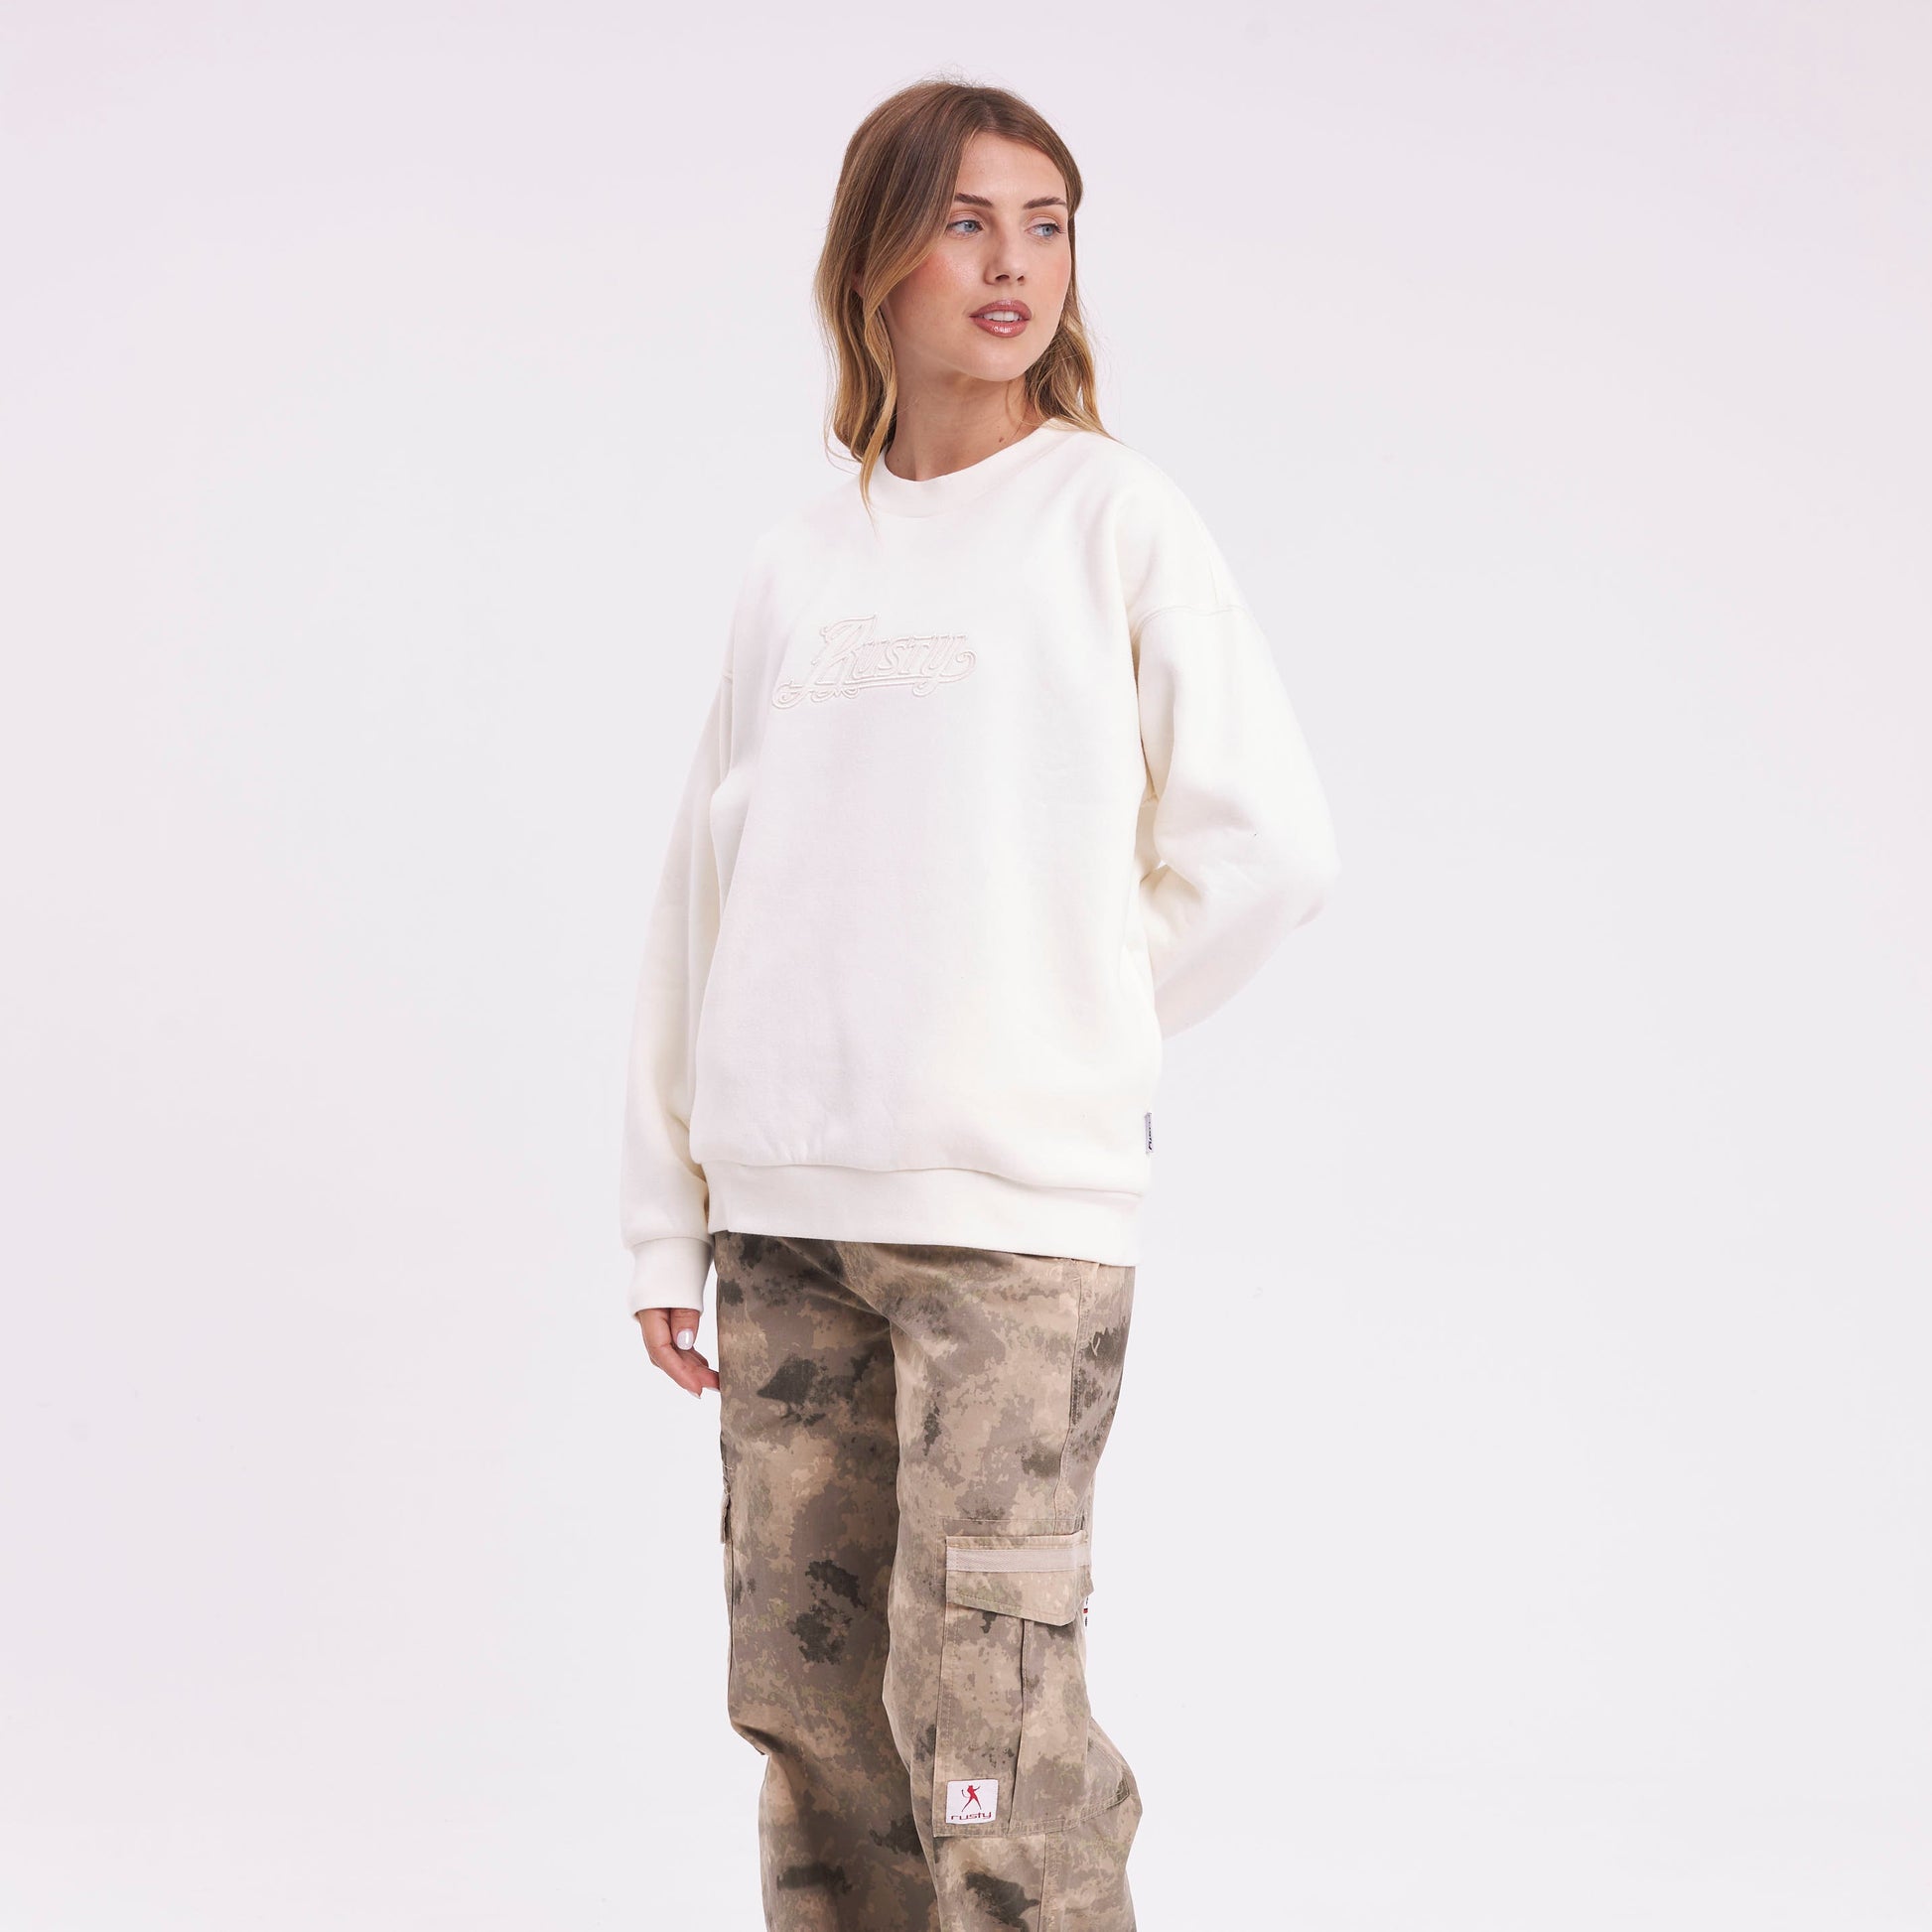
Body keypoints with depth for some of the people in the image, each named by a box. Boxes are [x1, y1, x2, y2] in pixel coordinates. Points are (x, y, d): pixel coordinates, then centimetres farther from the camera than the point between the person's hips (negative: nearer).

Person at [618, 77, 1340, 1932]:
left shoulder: (1115, 514, 1)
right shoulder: (798, 559, 12)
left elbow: (1266, 843, -2)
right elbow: (704, 889, 13)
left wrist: (1064, 1041, 3)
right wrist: (666, 1213, 11)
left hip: (1021, 1210, -4)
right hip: (785, 1213, 4)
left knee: (981, 1705, -8)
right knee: (807, 1691, 8)